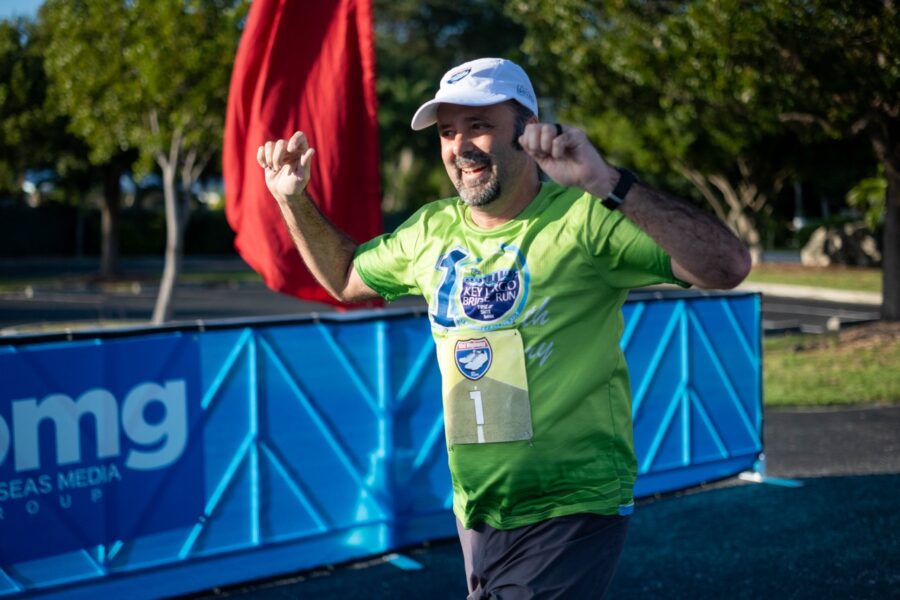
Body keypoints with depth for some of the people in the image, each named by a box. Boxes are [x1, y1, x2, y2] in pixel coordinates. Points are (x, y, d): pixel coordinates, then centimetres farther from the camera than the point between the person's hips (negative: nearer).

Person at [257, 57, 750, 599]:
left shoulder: (582, 219, -16)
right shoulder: (432, 232, 6)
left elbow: (728, 267, -28)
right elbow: (346, 277, 25)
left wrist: (607, 184, -38)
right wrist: (294, 199, 11)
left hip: (572, 517, -7)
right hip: (476, 515, 7)